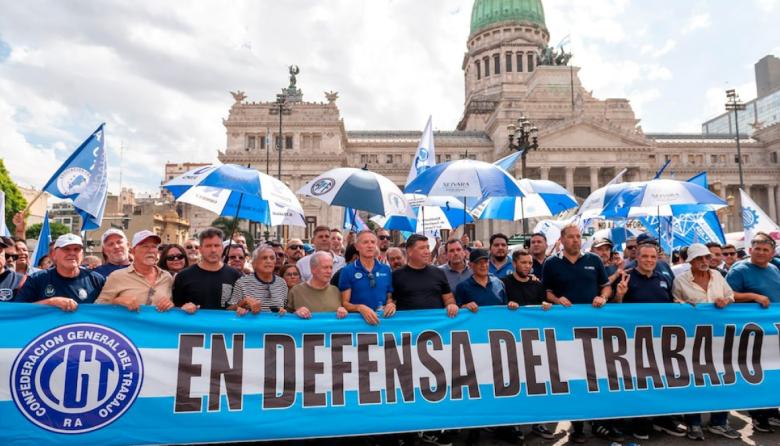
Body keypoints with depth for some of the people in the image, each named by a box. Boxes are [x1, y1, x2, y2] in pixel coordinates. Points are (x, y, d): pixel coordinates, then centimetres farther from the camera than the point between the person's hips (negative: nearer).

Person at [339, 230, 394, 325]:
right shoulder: (348, 271, 2)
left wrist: (391, 304, -2)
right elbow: (344, 303, 0)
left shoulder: (386, 269, 12)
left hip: (383, 318, 3)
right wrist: (360, 308, -17)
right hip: (357, 318, -3)